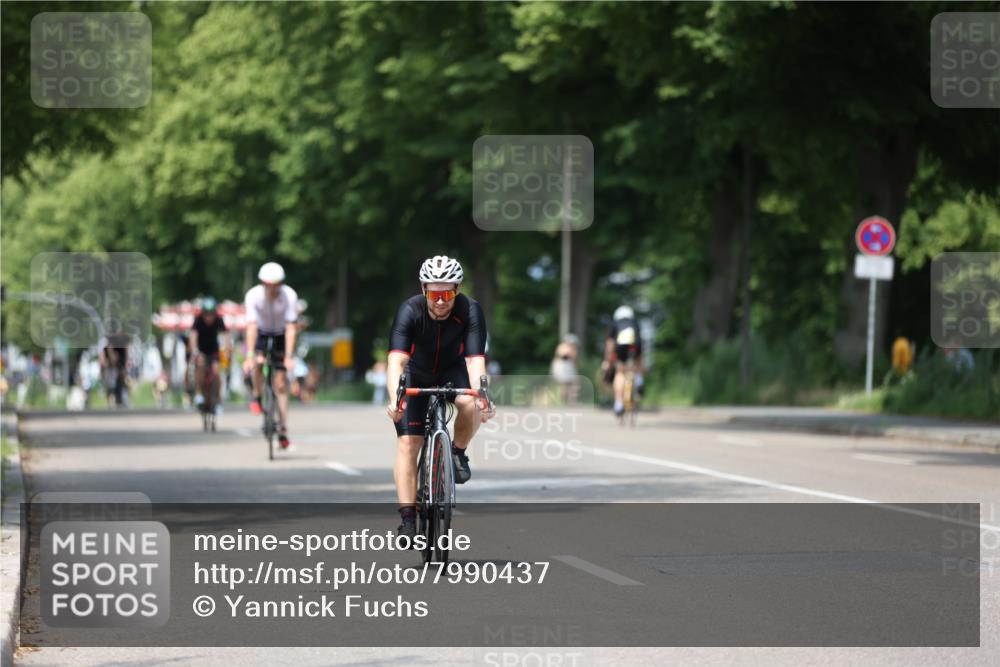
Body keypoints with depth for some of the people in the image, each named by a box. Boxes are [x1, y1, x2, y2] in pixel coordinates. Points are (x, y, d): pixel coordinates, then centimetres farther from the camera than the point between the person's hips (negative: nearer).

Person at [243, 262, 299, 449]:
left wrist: (289, 356, -34)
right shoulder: (253, 295, -27)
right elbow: (251, 327, -31)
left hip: (280, 335, 0)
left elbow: (291, 327, -28)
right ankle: (257, 397, -5)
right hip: (261, 333, 0)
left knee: (281, 384, -6)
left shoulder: (289, 295, -28)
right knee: (257, 362, -33)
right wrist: (250, 356, -38)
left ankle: (283, 431, -2)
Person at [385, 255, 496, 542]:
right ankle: (408, 519, -10)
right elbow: (396, 361, -41)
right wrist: (394, 399, -58)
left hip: (453, 370, 0)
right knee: (408, 443, -14)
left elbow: (475, 359, -36)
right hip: (417, 374, 0)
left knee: (471, 405, -33)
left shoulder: (470, 311, -28)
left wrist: (482, 396, -54)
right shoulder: (410, 311, -30)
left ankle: (458, 452, -3)